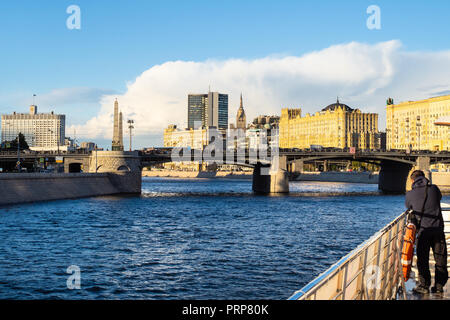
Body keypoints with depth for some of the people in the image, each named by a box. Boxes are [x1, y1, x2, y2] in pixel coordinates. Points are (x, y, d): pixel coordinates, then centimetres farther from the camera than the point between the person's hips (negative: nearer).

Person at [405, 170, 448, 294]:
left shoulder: (410, 195, -1)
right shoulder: (434, 189, 3)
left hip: (423, 229, -2)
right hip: (438, 228, 2)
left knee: (423, 259, 6)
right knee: (440, 258, 10)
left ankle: (424, 285, 8)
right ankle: (439, 285, 15)